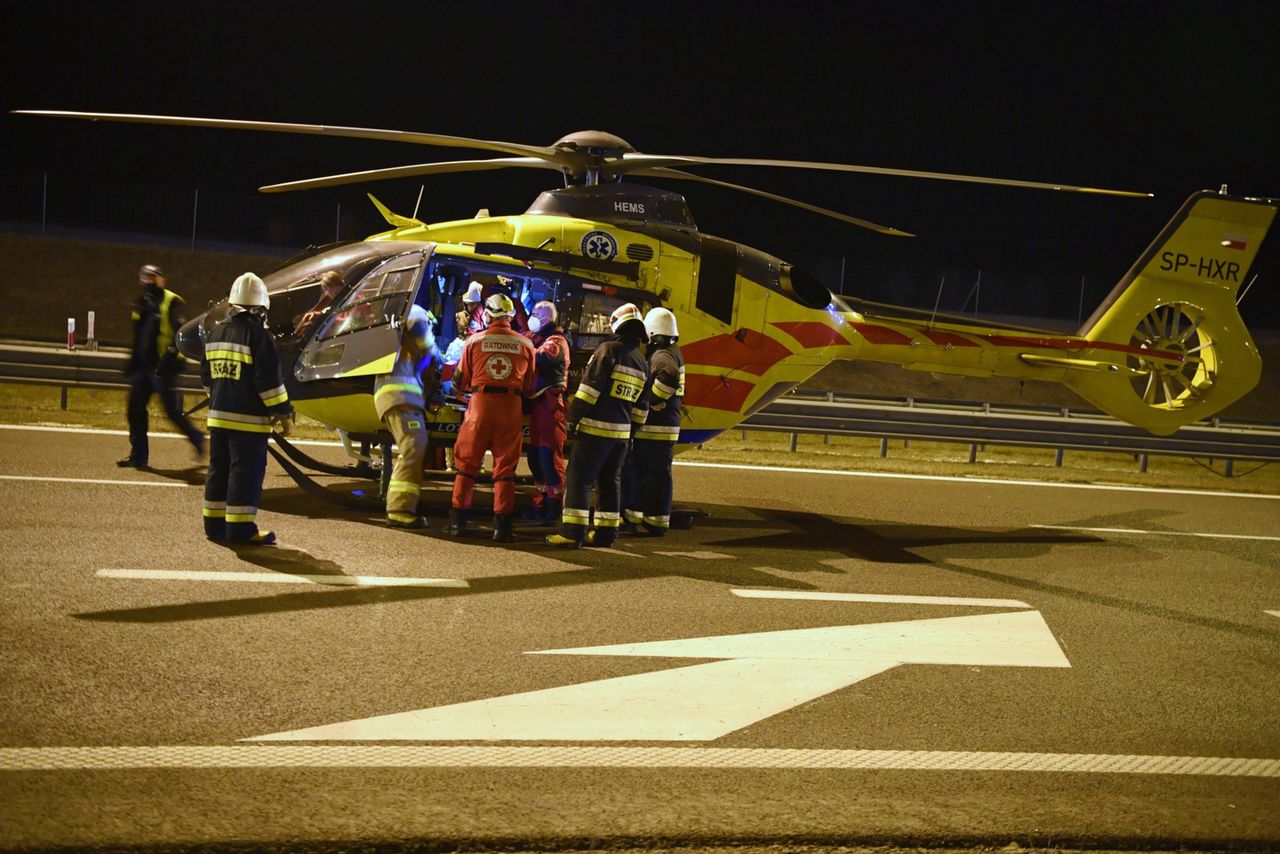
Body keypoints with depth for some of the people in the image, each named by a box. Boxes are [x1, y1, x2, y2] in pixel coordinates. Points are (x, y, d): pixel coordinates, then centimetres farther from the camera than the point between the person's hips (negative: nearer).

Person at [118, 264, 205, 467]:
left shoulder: (172, 302, -8)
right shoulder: (142, 304, 16)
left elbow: (180, 332, -17)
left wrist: (172, 354, -27)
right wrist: (132, 361, 23)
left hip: (161, 366, -8)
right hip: (143, 366, 8)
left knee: (172, 410, -6)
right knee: (135, 410, 3)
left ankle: (196, 438, 16)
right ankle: (138, 456, 8)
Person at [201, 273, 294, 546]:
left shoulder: (216, 333, 10)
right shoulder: (257, 335, -13)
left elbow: (207, 375, 19)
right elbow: (269, 379, -16)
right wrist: (284, 413, -9)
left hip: (219, 414, 7)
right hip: (248, 419, -7)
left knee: (219, 468, 14)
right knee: (246, 471, -4)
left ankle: (214, 523, 18)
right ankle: (240, 528, -6)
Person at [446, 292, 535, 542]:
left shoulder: (475, 341, 1)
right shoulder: (525, 344, 4)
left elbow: (460, 383, 5)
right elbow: (530, 387, 9)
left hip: (480, 402, -1)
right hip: (511, 407, 1)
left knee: (467, 463, 8)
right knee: (505, 468, 5)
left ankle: (457, 521, 8)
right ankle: (502, 526, 3)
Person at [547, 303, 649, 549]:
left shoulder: (609, 350, -9)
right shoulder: (642, 362, 13)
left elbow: (590, 388, -15)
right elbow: (640, 406, 16)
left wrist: (574, 418, -11)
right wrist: (632, 429, 23)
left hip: (596, 428, -7)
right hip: (622, 431, 7)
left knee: (579, 478, -5)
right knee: (610, 481, 15)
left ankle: (573, 532, -11)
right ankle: (606, 532, 16)